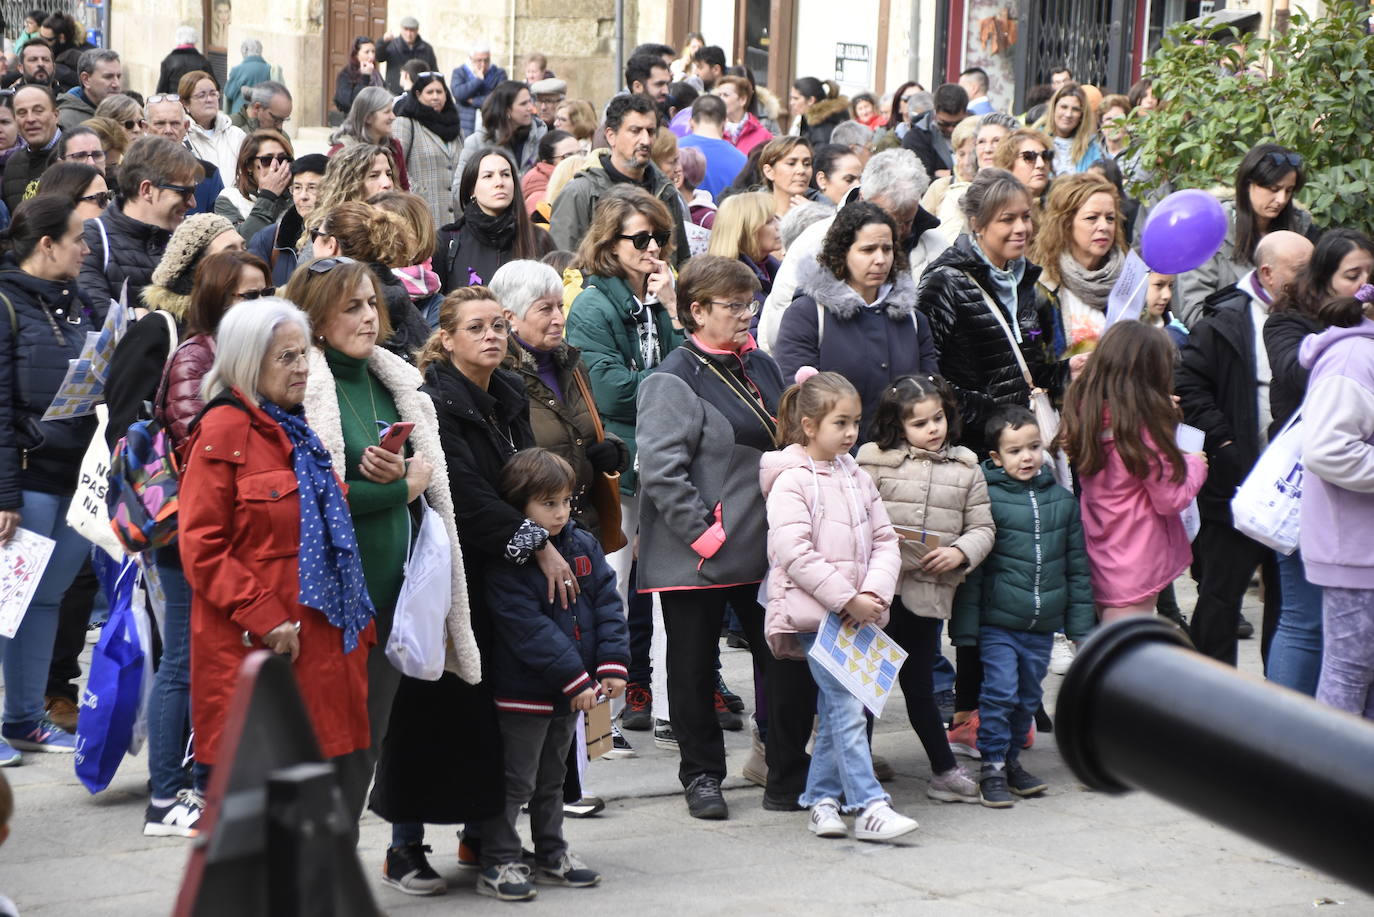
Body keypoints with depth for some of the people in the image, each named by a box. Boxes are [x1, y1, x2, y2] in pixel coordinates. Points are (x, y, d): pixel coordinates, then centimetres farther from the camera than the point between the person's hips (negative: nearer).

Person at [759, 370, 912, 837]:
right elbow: (795, 554, -17)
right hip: (814, 613, -7)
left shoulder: (857, 478, 13)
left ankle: (821, 799, 20)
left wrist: (874, 592, -7)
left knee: (835, 711, 11)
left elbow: (885, 540, 11)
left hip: (857, 613, 7)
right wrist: (847, 600, -17)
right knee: (848, 709, -11)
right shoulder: (791, 481, -9)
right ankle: (868, 807, -12)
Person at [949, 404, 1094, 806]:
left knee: (1028, 697, 13)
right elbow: (971, 569, -7)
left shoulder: (1062, 500, 6)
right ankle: (992, 767, 2)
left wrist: (1081, 624, 10)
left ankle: (1011, 760, 28)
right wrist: (965, 627, -9)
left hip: (1042, 625, 4)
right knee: (999, 693, -8)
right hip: (997, 622, -4)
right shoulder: (986, 498, -8)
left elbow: (1077, 566, 12)